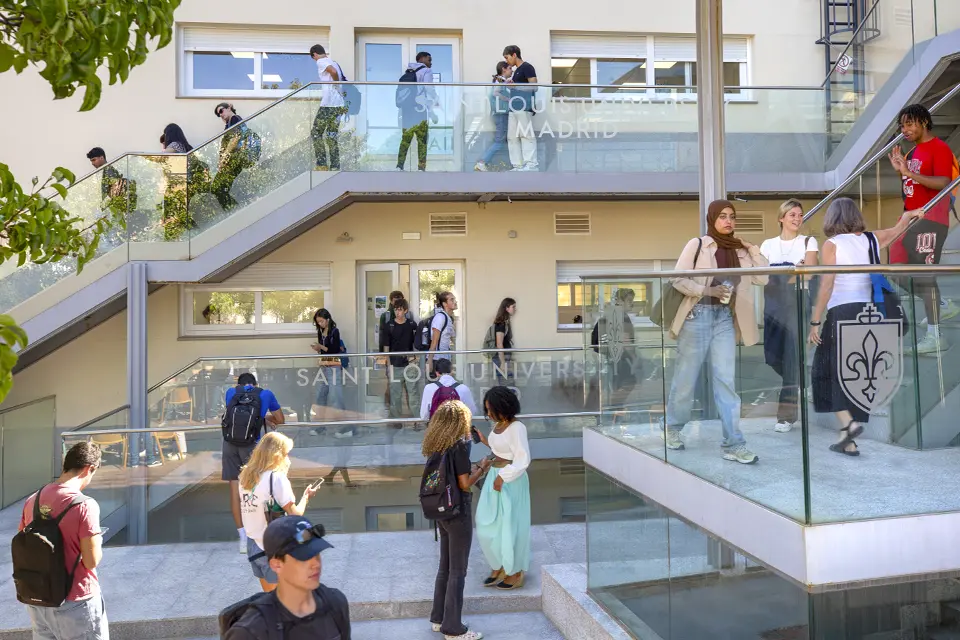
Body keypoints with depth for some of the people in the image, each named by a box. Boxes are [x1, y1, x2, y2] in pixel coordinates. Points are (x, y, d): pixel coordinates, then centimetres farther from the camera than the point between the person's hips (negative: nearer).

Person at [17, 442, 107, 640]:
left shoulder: (32, 501, 0)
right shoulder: (85, 505, -21)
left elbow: (21, 548, 10)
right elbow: (91, 562, -19)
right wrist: (97, 542, 0)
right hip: (75, 604, -6)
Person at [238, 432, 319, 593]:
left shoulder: (246, 475, 1)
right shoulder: (277, 478, -19)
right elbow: (295, 514, -17)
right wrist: (306, 496, 2)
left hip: (253, 545, 6)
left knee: (269, 595, 20)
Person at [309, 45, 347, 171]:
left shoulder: (321, 62, -3)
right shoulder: (334, 63, 21)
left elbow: (333, 71, -22)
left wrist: (336, 85, -8)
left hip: (328, 104, -8)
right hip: (340, 105, 8)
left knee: (316, 133, 4)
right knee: (332, 136, 11)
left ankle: (322, 165, -1)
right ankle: (335, 167, 8)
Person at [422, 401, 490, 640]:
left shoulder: (434, 446, 4)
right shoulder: (459, 446, -18)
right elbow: (465, 484, -18)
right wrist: (482, 468, -3)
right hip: (458, 512, -8)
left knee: (445, 566, 20)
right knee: (457, 571, 4)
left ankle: (438, 618, 31)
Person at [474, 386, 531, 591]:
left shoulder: (516, 428, -19)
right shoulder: (498, 425, 5)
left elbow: (523, 460, -21)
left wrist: (502, 477, -22)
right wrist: (486, 441, 7)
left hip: (510, 481, -8)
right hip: (495, 477, 8)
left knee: (509, 527, 5)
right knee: (488, 526, 13)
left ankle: (515, 572, 24)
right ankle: (499, 567, 32)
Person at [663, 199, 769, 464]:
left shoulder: (740, 250, 11)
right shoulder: (697, 244, -3)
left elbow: (762, 278, 5)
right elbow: (678, 280, -8)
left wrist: (753, 248, 2)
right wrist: (708, 290, -18)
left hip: (725, 318, 4)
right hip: (698, 315, -4)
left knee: (726, 380, 0)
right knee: (686, 377, 6)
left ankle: (733, 443, 1)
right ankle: (672, 428, 27)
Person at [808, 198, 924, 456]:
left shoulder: (831, 245, -4)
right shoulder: (870, 239, 10)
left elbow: (826, 286, -11)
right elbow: (896, 230, 32)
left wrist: (815, 322, -8)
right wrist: (910, 215, 52)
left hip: (842, 313, -5)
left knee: (829, 372, 6)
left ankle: (847, 423, -13)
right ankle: (849, 441, 14)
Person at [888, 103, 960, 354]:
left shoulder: (939, 148, -10)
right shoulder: (914, 151, 16)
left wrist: (909, 172, -28)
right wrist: (900, 169, 8)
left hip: (930, 221, -9)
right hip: (911, 220, 9)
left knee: (924, 275, -9)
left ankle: (934, 336, -2)